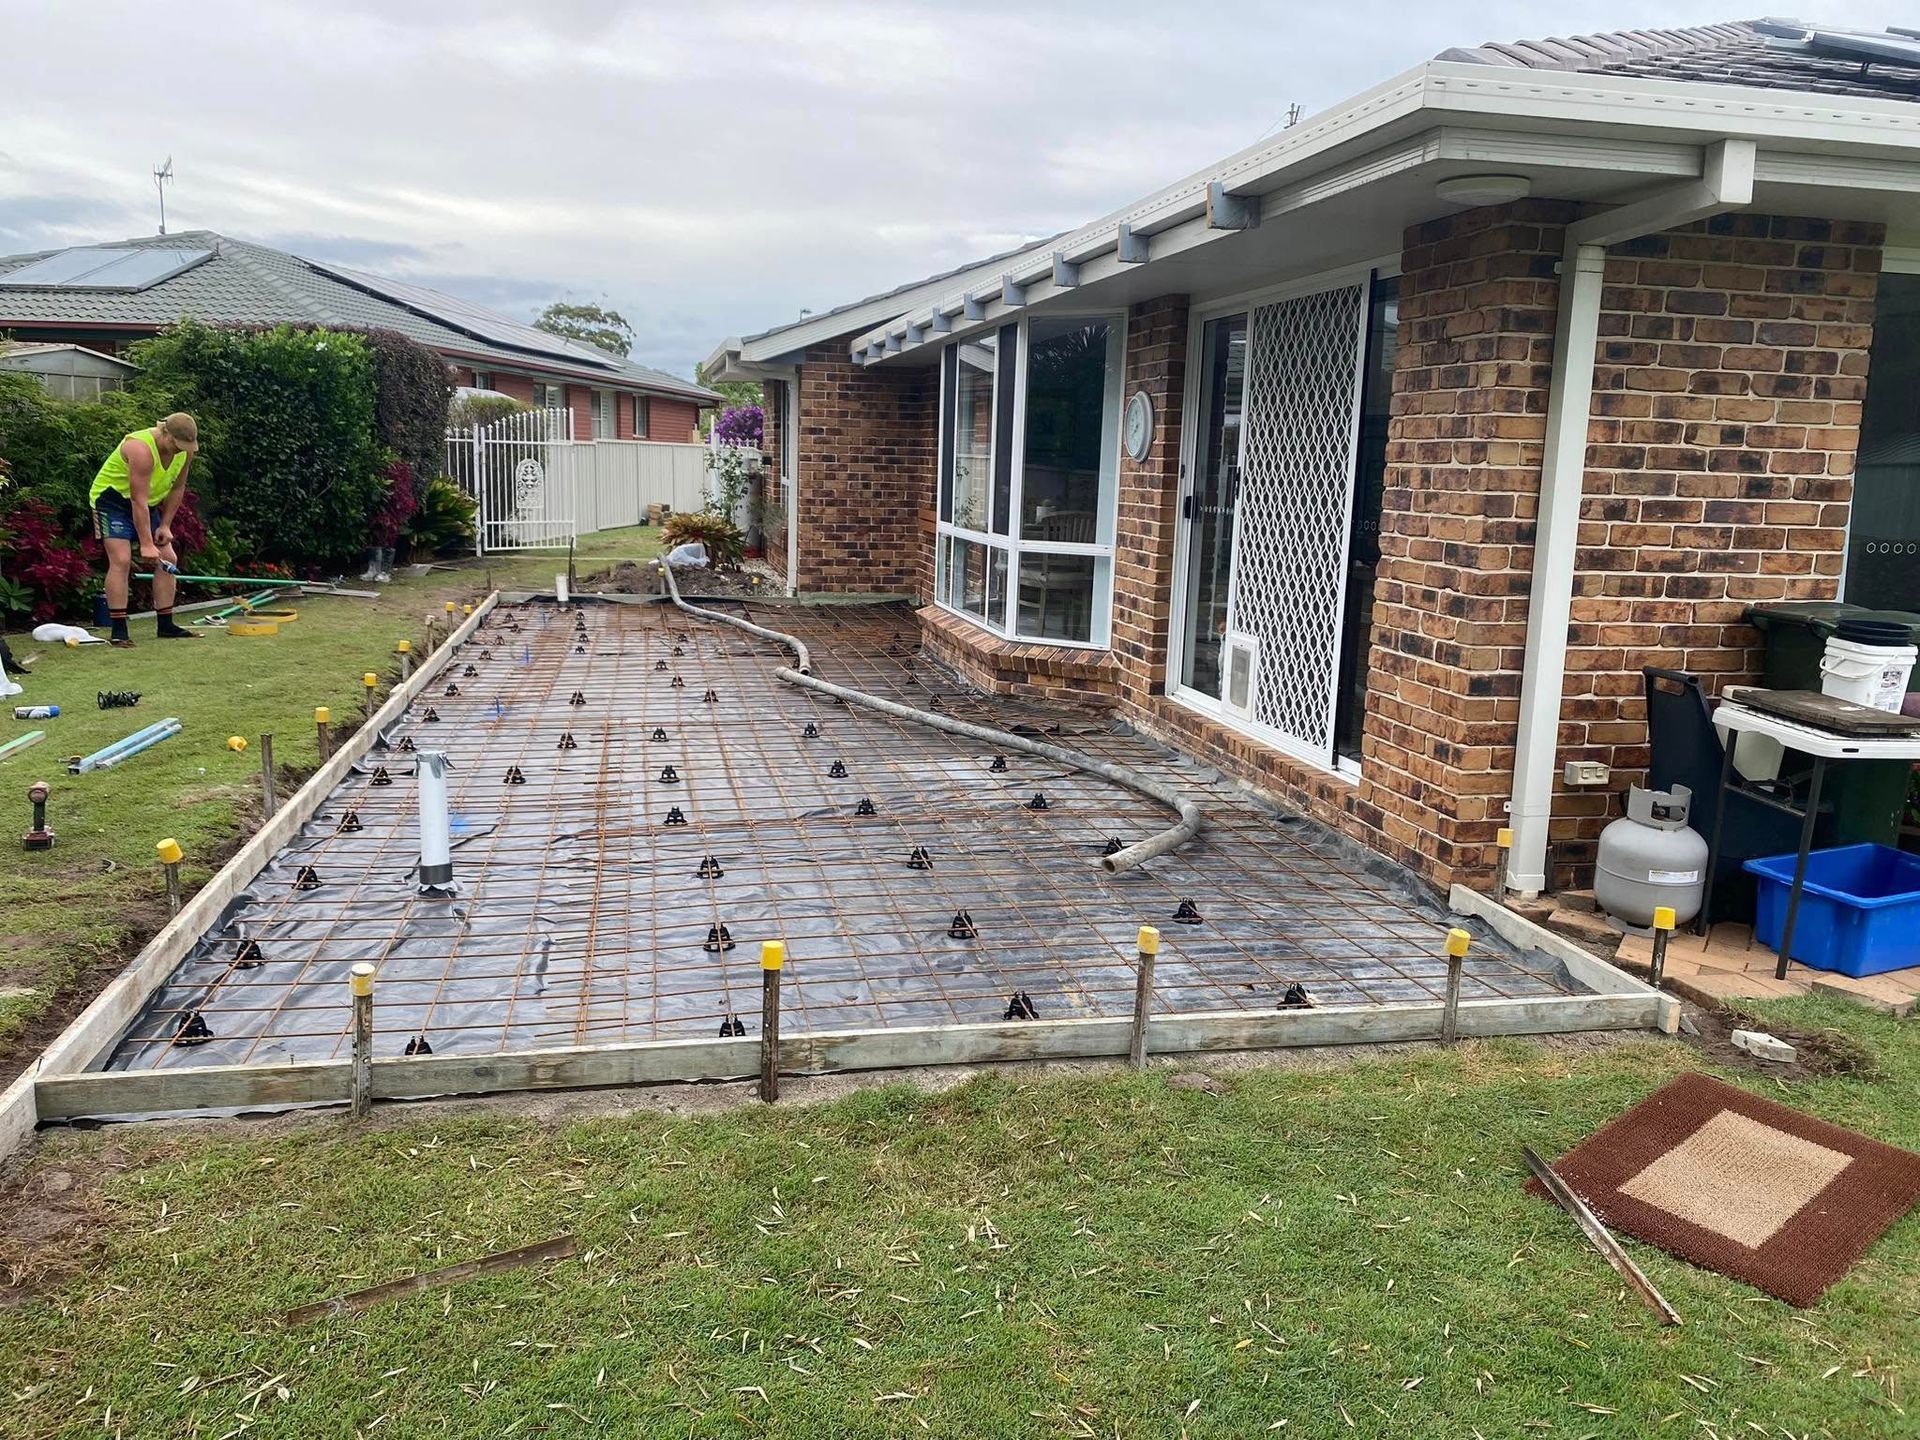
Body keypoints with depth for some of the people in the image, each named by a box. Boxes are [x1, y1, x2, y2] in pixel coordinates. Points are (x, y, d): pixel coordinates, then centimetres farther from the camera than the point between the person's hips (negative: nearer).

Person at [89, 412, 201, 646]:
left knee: (168, 560, 3)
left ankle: (166, 626, 9)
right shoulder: (141, 449, -32)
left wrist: (165, 525, -1)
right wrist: (146, 545, -33)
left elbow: (177, 489, 5)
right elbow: (139, 500, -33)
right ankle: (118, 631, -19)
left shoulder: (185, 451, -9)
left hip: (147, 505, 8)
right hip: (111, 498, -8)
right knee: (121, 560, -20)